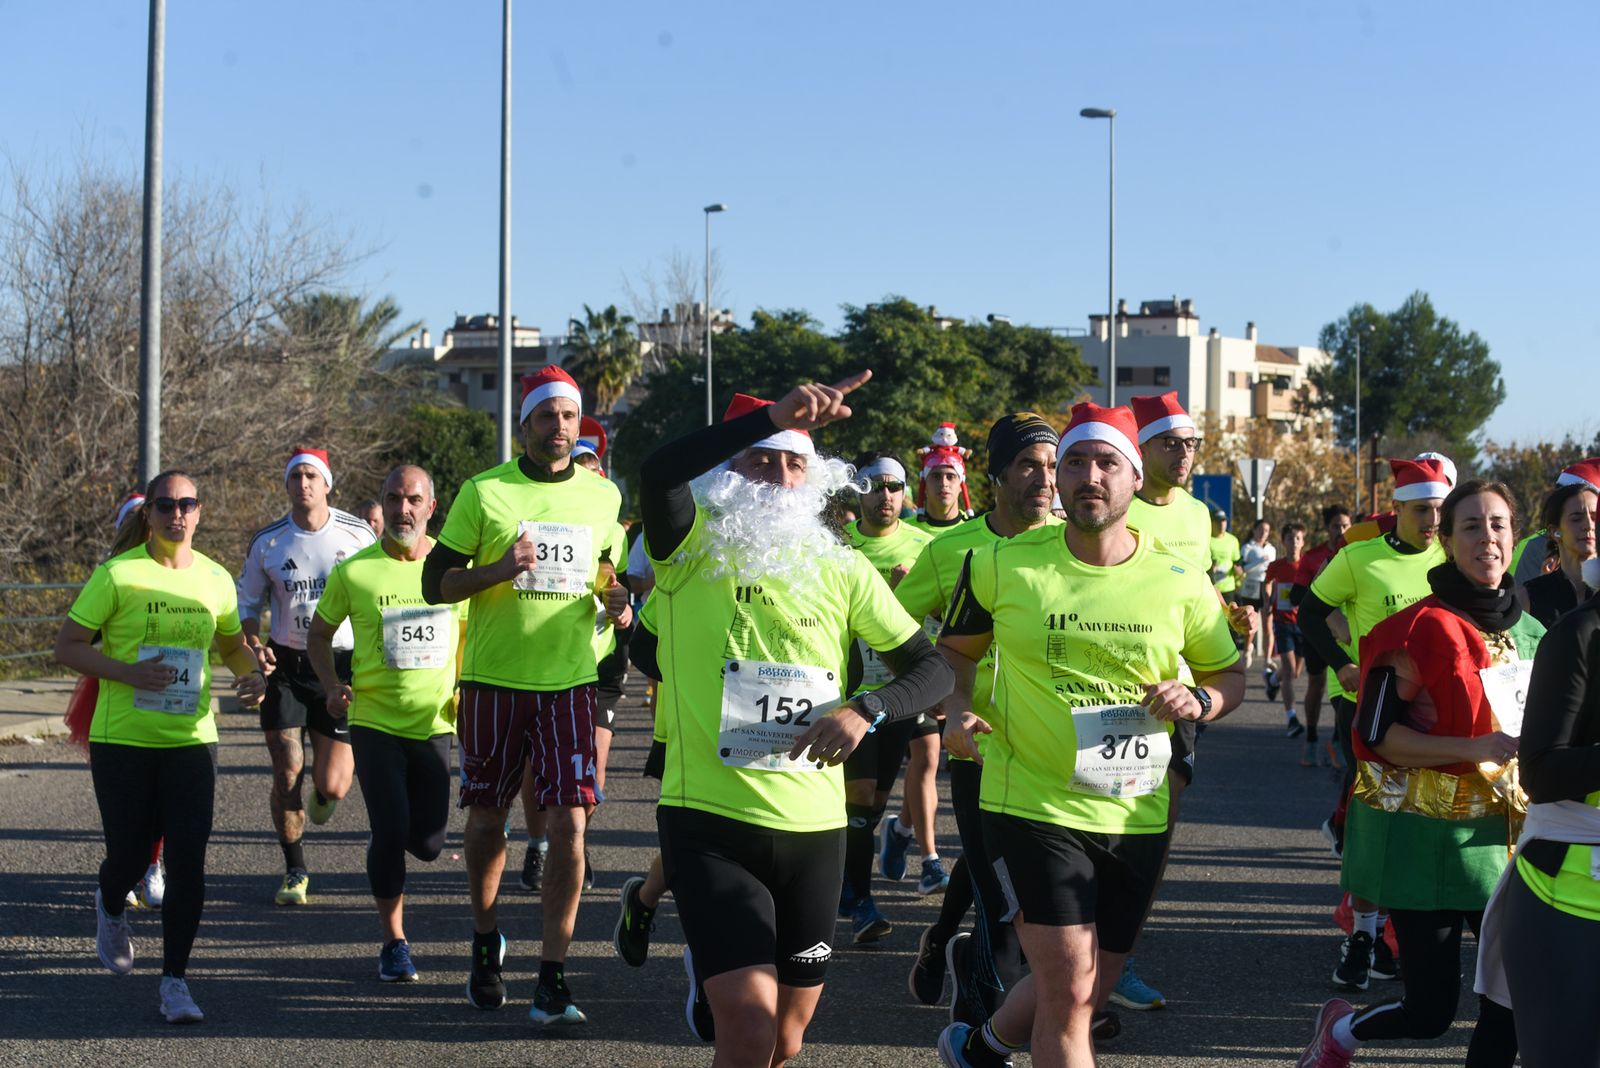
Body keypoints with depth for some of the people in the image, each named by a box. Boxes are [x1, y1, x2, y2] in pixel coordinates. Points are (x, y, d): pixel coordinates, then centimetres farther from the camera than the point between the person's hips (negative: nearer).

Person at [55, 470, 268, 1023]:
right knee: (130, 854, 6)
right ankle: (110, 909, 44)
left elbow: (232, 644, 21)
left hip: (191, 739, 2)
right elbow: (66, 646, -5)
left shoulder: (215, 578, 5)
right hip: (122, 740, -2)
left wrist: (251, 675, -1)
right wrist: (128, 671, -20)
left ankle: (175, 981, 2)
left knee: (188, 861, -7)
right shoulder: (117, 575, -6)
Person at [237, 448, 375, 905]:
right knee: (288, 774, -6)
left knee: (332, 786, -4)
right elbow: (247, 604, 12)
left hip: (342, 666, -1)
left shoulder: (357, 534, -2)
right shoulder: (268, 542, 1)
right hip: (286, 666, 1)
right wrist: (255, 645, -8)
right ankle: (295, 871, 14)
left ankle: (322, 795, 37)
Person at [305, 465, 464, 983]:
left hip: (435, 725, 2)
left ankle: (382, 843, 42)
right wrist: (332, 685, -8)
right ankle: (394, 942, 6)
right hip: (373, 721, -2)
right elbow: (318, 634, 10)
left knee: (428, 843, 3)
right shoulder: (353, 572, -4)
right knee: (392, 830, -14)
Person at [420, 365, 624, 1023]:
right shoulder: (483, 492, -1)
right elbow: (436, 584, 0)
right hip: (494, 679, -1)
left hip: (570, 681, 1)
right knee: (487, 820, 8)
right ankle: (486, 942, 33)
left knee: (569, 823, -9)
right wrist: (500, 568, -18)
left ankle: (552, 980, -5)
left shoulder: (602, 495, 8)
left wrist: (615, 598, 1)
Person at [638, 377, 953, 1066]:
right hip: (710, 821, -4)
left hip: (814, 827, 4)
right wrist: (774, 416, -31)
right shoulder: (692, 548, -4)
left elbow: (930, 668, 5)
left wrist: (866, 711, -15)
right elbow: (658, 473, -26)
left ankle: (712, 983, 45)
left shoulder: (842, 569, 5)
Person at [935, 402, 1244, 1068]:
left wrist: (1198, 701, -11)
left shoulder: (1179, 582, -2)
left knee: (1082, 995, 15)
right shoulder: (1002, 566, -5)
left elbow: (1230, 676, 11)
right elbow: (955, 649, 11)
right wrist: (956, 710, -8)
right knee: (1070, 992, -12)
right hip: (1033, 807, -3)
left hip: (1139, 816, 3)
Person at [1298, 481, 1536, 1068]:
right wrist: (1475, 749, -22)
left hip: (1499, 837, 6)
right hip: (1427, 840, -6)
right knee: (1430, 1012, -1)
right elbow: (1375, 734, -15)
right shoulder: (1424, 629, -12)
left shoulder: (1530, 635, 8)